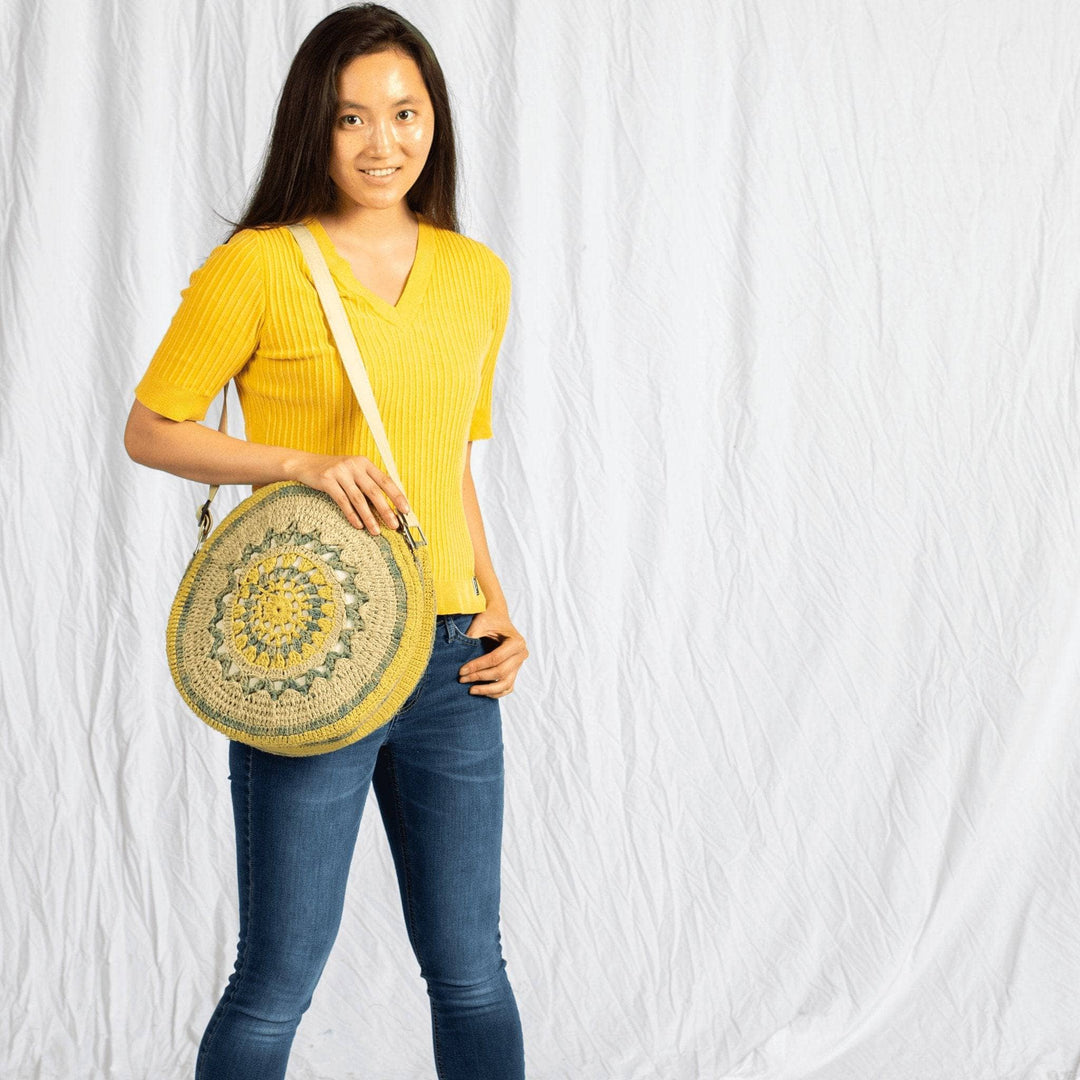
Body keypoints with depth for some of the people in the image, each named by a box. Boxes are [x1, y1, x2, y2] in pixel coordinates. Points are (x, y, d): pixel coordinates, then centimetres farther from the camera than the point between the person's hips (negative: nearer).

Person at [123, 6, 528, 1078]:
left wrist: (492, 603, 6)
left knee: (470, 970, 13)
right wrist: (307, 464, -16)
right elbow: (149, 429, -2)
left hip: (451, 665, 5)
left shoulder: (479, 277, 10)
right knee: (279, 980, 2)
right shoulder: (258, 267, -7)